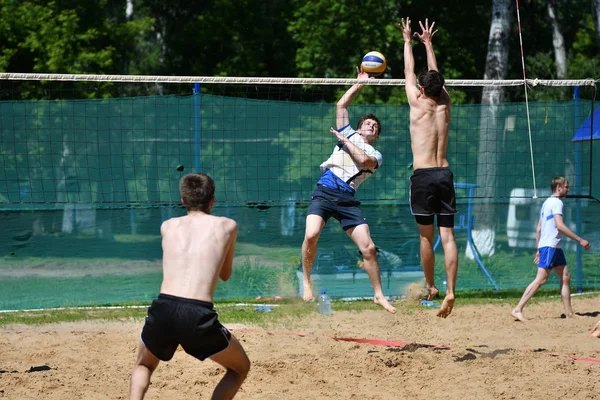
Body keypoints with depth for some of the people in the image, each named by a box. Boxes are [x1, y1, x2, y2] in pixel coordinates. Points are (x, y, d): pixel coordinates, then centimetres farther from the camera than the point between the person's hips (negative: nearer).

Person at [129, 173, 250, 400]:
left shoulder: (168, 226, 20)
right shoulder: (227, 226, 15)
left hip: (163, 309, 3)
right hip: (198, 315, -2)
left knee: (144, 366, 33)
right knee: (240, 368, 24)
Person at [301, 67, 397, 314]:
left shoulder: (375, 155, 17)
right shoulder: (349, 134, 22)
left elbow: (363, 160, -7)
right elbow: (341, 105, 15)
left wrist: (345, 141, 3)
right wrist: (360, 83, 20)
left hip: (347, 198, 1)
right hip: (324, 191, -1)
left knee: (368, 248, -8)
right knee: (311, 235, -25)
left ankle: (379, 295, 5)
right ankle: (306, 281, -5)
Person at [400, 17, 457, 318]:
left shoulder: (418, 104, -1)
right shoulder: (445, 106, 9)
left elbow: (409, 73, 14)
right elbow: (436, 76, 25)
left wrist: (408, 41, 28)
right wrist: (428, 44, 37)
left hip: (422, 176, -3)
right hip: (445, 175, 3)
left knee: (426, 236, 6)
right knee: (447, 237, -3)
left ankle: (430, 288, 13)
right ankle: (450, 291, -13)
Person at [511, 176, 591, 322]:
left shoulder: (547, 202, 19)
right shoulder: (556, 202, -10)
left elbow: (538, 228, 20)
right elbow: (560, 226, -20)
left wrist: (538, 249, 22)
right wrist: (580, 240, -18)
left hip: (555, 247, 10)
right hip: (549, 246, -10)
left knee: (566, 277, 9)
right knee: (541, 279, -13)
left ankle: (569, 313, 9)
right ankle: (518, 310, -15)